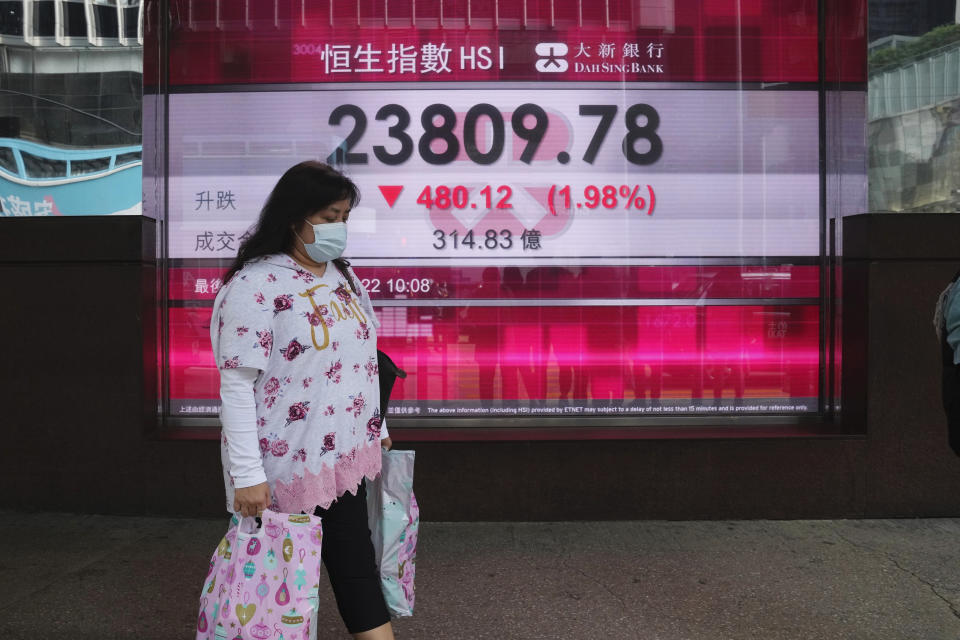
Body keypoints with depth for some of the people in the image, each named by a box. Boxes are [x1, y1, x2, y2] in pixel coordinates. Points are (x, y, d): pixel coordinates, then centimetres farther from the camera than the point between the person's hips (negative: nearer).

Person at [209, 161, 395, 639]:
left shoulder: (342, 275, 8)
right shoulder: (255, 284, -16)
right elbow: (236, 385, -18)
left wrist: (376, 428, 19)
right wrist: (247, 475, -20)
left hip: (345, 456, 7)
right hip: (288, 466, -7)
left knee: (355, 568, 15)